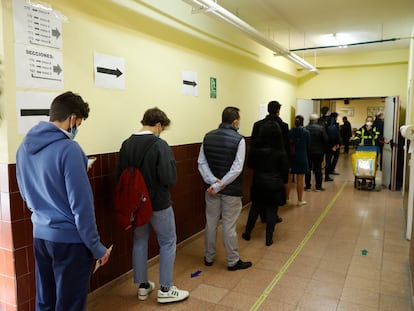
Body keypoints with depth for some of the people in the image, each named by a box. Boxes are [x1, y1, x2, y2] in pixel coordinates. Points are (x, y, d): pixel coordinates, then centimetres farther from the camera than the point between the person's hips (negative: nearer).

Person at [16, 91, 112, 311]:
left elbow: (26, 194, 15)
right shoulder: (69, 149, -21)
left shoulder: (24, 148, 3)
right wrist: (96, 246, -11)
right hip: (69, 238, -7)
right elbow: (81, 206, -20)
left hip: (39, 234, 7)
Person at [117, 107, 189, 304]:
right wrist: (157, 181, -2)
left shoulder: (126, 144, -3)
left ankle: (143, 286, 31)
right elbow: (169, 179, -23)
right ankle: (165, 289, 19)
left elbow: (120, 174, 1)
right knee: (168, 243, 11)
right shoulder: (159, 145, -20)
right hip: (159, 203, -5)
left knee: (140, 241, 19)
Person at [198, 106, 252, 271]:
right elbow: (237, 169, -19)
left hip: (211, 187, 5)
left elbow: (202, 163, -3)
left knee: (211, 223, 15)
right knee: (229, 226, 5)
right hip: (231, 190, -4)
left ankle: (209, 257, 29)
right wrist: (219, 185, -16)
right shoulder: (238, 139, -13)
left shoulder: (208, 136, 1)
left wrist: (213, 181, -11)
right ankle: (233, 261, 21)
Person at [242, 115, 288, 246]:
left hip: (258, 182, 3)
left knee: (255, 208, 16)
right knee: (271, 211, 6)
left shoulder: (255, 148, -8)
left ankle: (247, 233, 25)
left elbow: (250, 164, 4)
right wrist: (283, 180, 11)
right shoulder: (280, 152, -13)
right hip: (275, 184, -2)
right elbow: (285, 169, -6)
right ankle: (269, 238, 12)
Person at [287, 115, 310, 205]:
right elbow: (308, 145, 2)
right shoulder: (306, 132, -5)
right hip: (302, 157, -2)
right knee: (300, 179, 2)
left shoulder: (290, 132, -3)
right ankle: (300, 200, 9)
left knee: (288, 178, 11)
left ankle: (286, 197, 19)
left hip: (290, 157, 2)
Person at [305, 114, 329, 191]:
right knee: (318, 169, 6)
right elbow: (326, 140, -9)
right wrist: (323, 148, 8)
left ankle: (308, 186, 13)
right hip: (318, 151, -1)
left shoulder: (306, 128, -8)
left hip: (308, 151, 1)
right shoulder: (321, 128, -10)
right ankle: (318, 186, 9)